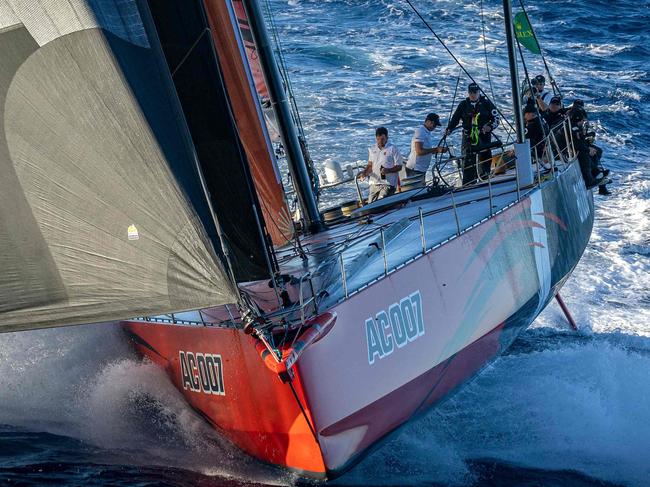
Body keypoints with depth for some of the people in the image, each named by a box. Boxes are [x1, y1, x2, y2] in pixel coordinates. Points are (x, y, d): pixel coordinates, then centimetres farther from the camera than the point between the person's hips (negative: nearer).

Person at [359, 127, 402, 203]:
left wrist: (388, 170, -21)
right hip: (374, 183, 6)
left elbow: (399, 167, -5)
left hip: (388, 183, -5)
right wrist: (365, 172, -1)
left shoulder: (393, 149, -5)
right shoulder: (372, 149, 12)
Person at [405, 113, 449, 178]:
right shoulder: (420, 132, -15)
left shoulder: (429, 133, 15)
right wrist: (436, 149, -20)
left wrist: (440, 150, 3)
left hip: (422, 169, 10)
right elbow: (419, 151, -24)